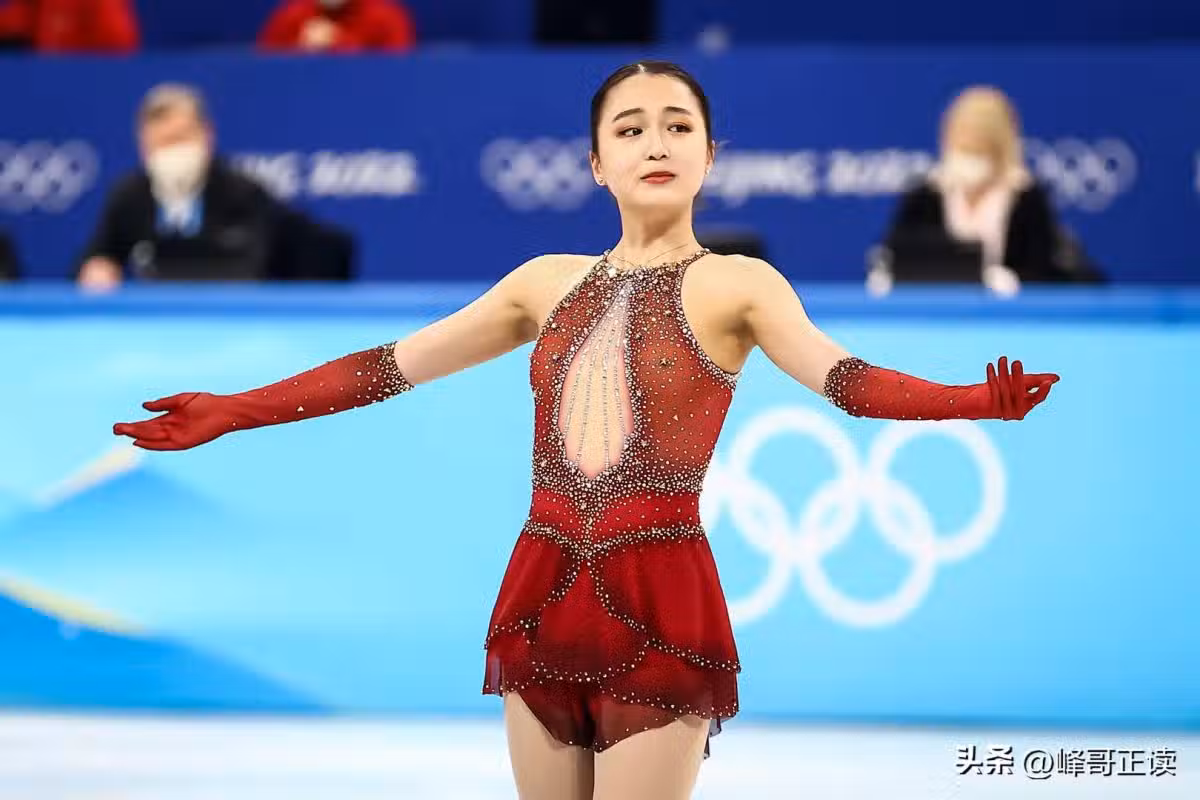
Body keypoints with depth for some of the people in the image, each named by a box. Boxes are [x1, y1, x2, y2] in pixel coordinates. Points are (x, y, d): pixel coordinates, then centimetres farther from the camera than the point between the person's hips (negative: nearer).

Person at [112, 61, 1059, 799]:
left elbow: (842, 376, -18)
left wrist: (972, 401, -37)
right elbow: (389, 366, 12)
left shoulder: (737, 283, -1)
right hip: (544, 594, 5)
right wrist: (236, 411, 9)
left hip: (659, 604, -5)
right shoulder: (548, 282, 12)